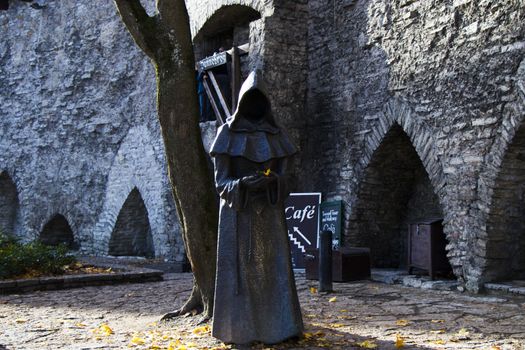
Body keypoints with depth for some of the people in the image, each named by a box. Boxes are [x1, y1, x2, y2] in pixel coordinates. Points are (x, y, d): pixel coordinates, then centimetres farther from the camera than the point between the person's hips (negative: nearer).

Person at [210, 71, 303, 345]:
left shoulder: (275, 134, 10)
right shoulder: (227, 134, 0)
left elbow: (282, 177, 8)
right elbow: (220, 181, -3)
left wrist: (273, 180, -15)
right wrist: (243, 184, -23)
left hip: (268, 212, 3)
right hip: (238, 213, -3)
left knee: (273, 268, -1)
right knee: (239, 270, -3)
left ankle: (278, 326, 5)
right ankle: (238, 329, 5)